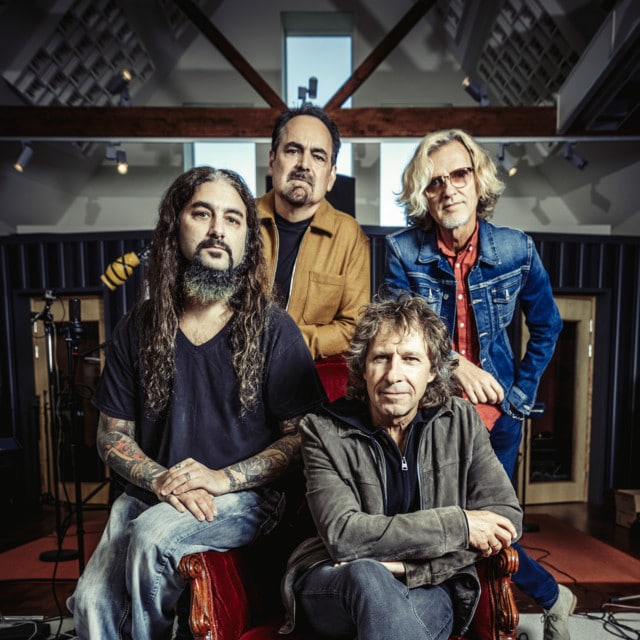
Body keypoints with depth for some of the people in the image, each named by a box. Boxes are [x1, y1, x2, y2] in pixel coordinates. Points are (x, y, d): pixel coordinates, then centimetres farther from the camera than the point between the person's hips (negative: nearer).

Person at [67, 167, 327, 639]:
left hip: (246, 496, -2)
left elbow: (302, 435, -6)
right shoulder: (138, 328, 4)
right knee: (91, 602, -20)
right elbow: (113, 437, 7)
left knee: (153, 535, -28)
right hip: (150, 495, 3)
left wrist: (224, 479, -16)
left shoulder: (273, 329, -5)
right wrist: (162, 481, -11)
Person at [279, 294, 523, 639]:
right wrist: (457, 524, -19)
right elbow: (342, 536, -19)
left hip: (430, 588, 1)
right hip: (331, 586, 0)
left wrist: (405, 565, -18)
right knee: (366, 574, -35)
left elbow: (507, 517, -6)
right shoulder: (323, 430, -9)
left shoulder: (461, 421, -2)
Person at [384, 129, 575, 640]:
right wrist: (455, 364, -25)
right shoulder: (403, 251, -9)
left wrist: (521, 395, 3)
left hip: (495, 410, 0)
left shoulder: (517, 249, -4)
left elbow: (546, 327, 9)